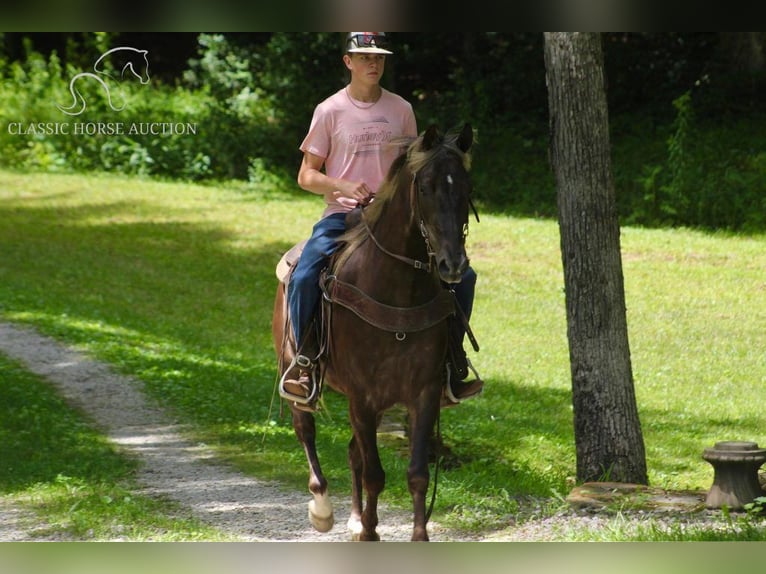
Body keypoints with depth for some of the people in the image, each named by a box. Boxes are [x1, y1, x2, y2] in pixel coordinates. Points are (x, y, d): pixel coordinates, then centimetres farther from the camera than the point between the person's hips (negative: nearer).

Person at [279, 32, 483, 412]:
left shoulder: (401, 110, 10)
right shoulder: (330, 111, 0)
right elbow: (306, 175, 2)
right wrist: (345, 187, -17)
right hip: (342, 215, -3)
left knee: (462, 275, -8)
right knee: (303, 277, -30)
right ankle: (305, 360, -12)